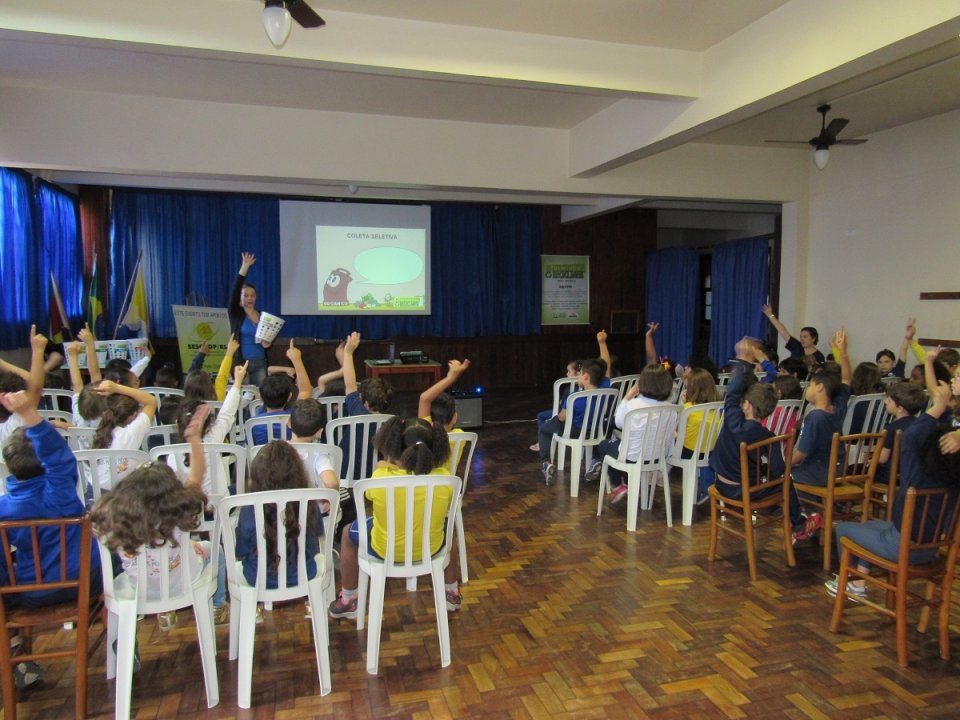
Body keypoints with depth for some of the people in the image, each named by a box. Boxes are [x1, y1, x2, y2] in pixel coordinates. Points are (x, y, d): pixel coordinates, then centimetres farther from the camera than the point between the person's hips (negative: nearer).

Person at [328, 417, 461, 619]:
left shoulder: (381, 476, -29)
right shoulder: (443, 477, -23)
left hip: (384, 550, -1)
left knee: (348, 532, 30)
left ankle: (348, 600, 40)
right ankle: (452, 593, 48)